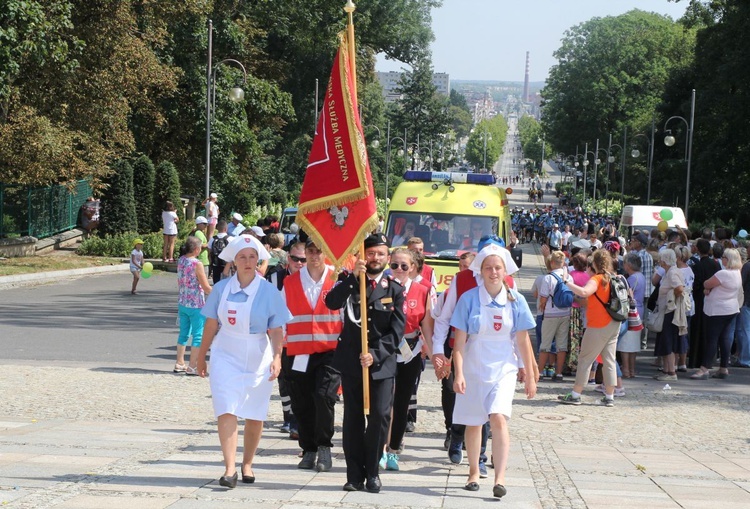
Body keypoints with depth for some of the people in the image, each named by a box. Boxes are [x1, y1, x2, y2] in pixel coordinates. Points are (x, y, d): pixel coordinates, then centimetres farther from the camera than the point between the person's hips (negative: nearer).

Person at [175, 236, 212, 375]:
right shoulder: (197, 264, -18)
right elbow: (206, 288, -15)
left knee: (183, 333, 17)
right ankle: (192, 367, 2)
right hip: (196, 305, -7)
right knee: (198, 335, 1)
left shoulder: (180, 261, 2)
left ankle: (179, 363, 23)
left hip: (182, 303, 7)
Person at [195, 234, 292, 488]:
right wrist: (201, 356, 14)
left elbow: (276, 330, -6)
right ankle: (229, 469, -13)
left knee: (254, 416, 8)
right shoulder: (222, 288, -1)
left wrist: (277, 356, -21)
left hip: (258, 360, 0)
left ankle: (247, 465, 24)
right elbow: (211, 325, 7)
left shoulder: (269, 292, -5)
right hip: (226, 357, 0)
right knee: (226, 412, -12)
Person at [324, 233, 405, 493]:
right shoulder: (349, 281, 5)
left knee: (380, 416, -8)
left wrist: (376, 354, -13)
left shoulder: (395, 290, 5)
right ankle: (355, 475, 7)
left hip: (382, 363, 0)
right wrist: (353, 276, -23)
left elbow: (397, 330, -2)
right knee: (353, 418, 3)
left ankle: (372, 472, 4)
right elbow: (331, 303, -15)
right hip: (351, 361, 1)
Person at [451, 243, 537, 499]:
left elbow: (523, 340, 4)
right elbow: (459, 340, -5)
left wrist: (530, 376, 6)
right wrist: (459, 374, -13)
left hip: (504, 369, -1)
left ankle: (500, 478, -21)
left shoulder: (515, 301, -2)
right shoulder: (469, 299, -5)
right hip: (474, 369, 1)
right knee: (473, 423, 11)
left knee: (499, 418, -19)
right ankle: (474, 473, 30)